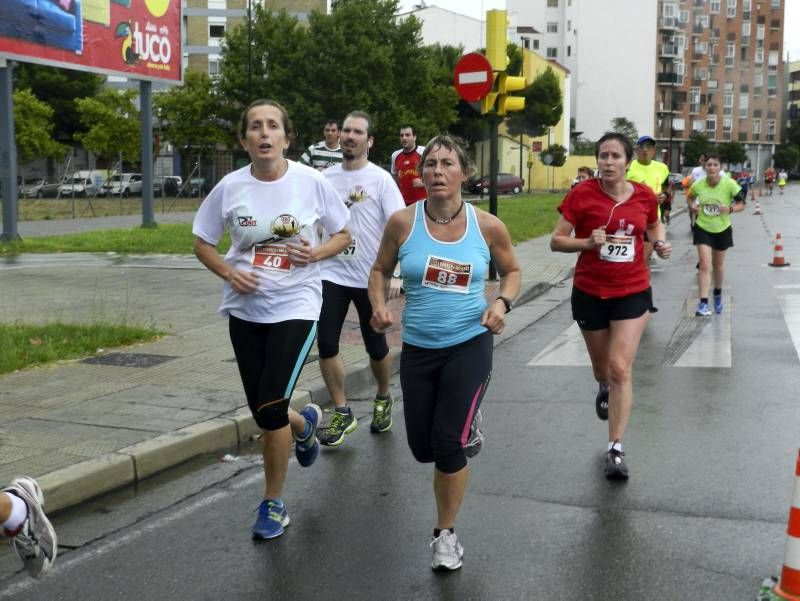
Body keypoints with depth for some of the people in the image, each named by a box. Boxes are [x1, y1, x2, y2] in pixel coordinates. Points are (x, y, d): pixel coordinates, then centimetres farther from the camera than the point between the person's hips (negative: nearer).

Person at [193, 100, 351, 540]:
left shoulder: (311, 182, -7)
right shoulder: (230, 188, -4)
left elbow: (343, 235, 5)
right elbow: (202, 244, 7)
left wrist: (316, 253, -15)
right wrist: (229, 273, -12)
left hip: (295, 305, -3)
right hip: (245, 309, 3)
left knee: (270, 410, -11)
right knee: (263, 413, 10)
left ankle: (273, 504, 11)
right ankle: (304, 422, 48)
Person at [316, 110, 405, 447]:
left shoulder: (380, 180, -7)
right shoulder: (326, 178, 6)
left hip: (370, 277, -3)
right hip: (332, 274, 3)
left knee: (376, 347, 10)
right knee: (326, 344, -5)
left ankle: (383, 400, 37)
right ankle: (342, 413, 9)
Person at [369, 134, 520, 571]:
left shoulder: (488, 226, -7)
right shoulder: (403, 222, -8)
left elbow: (512, 271, 10)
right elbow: (380, 270, 7)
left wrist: (502, 303, -10)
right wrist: (379, 305, -12)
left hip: (469, 345, -2)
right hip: (417, 348, 2)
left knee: (448, 443, -9)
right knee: (423, 449, 10)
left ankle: (445, 534, 15)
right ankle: (463, 427, 49)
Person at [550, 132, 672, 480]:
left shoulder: (645, 195, -4)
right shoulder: (582, 194, -12)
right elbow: (556, 241, -10)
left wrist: (660, 243, -3)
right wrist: (588, 242, -28)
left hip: (633, 292, 0)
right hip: (590, 293, 0)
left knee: (620, 368, -10)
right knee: (601, 366, 18)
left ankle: (615, 450, -4)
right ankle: (605, 389, 57)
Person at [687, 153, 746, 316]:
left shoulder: (729, 184, -16)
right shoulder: (698, 185, -10)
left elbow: (741, 204, -9)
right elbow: (690, 197, 12)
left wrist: (730, 209, -29)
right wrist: (693, 206, -9)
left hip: (722, 229, 1)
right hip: (703, 228, 0)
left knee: (718, 265, 18)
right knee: (704, 265, -12)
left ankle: (718, 294, 43)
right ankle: (703, 303, -11)